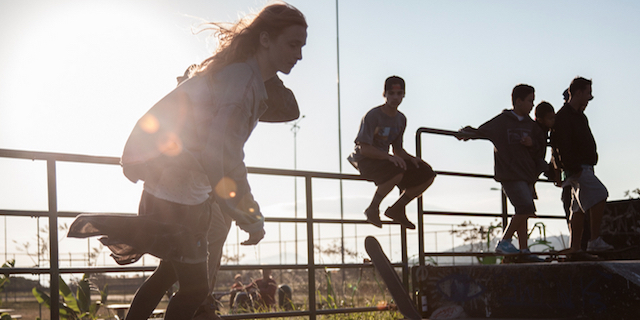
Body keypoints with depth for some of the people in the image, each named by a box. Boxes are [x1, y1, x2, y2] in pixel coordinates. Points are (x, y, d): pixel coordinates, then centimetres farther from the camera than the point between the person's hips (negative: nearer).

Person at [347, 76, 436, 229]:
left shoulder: (401, 119, 9)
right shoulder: (372, 116, -14)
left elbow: (398, 149, 16)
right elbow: (364, 148, -20)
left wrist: (411, 159, -5)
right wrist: (389, 157, -32)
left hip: (383, 159, 8)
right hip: (364, 161, -8)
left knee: (427, 175, -5)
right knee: (397, 171, -38)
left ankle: (396, 209, 7)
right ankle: (372, 209, -18)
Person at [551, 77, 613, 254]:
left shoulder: (579, 116, 21)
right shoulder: (563, 116, -10)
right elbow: (562, 146, -18)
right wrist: (574, 169, -21)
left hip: (584, 167, 10)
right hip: (576, 168, -10)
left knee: (579, 209, 6)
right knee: (599, 195, -20)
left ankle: (574, 248, 7)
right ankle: (595, 240, -18)